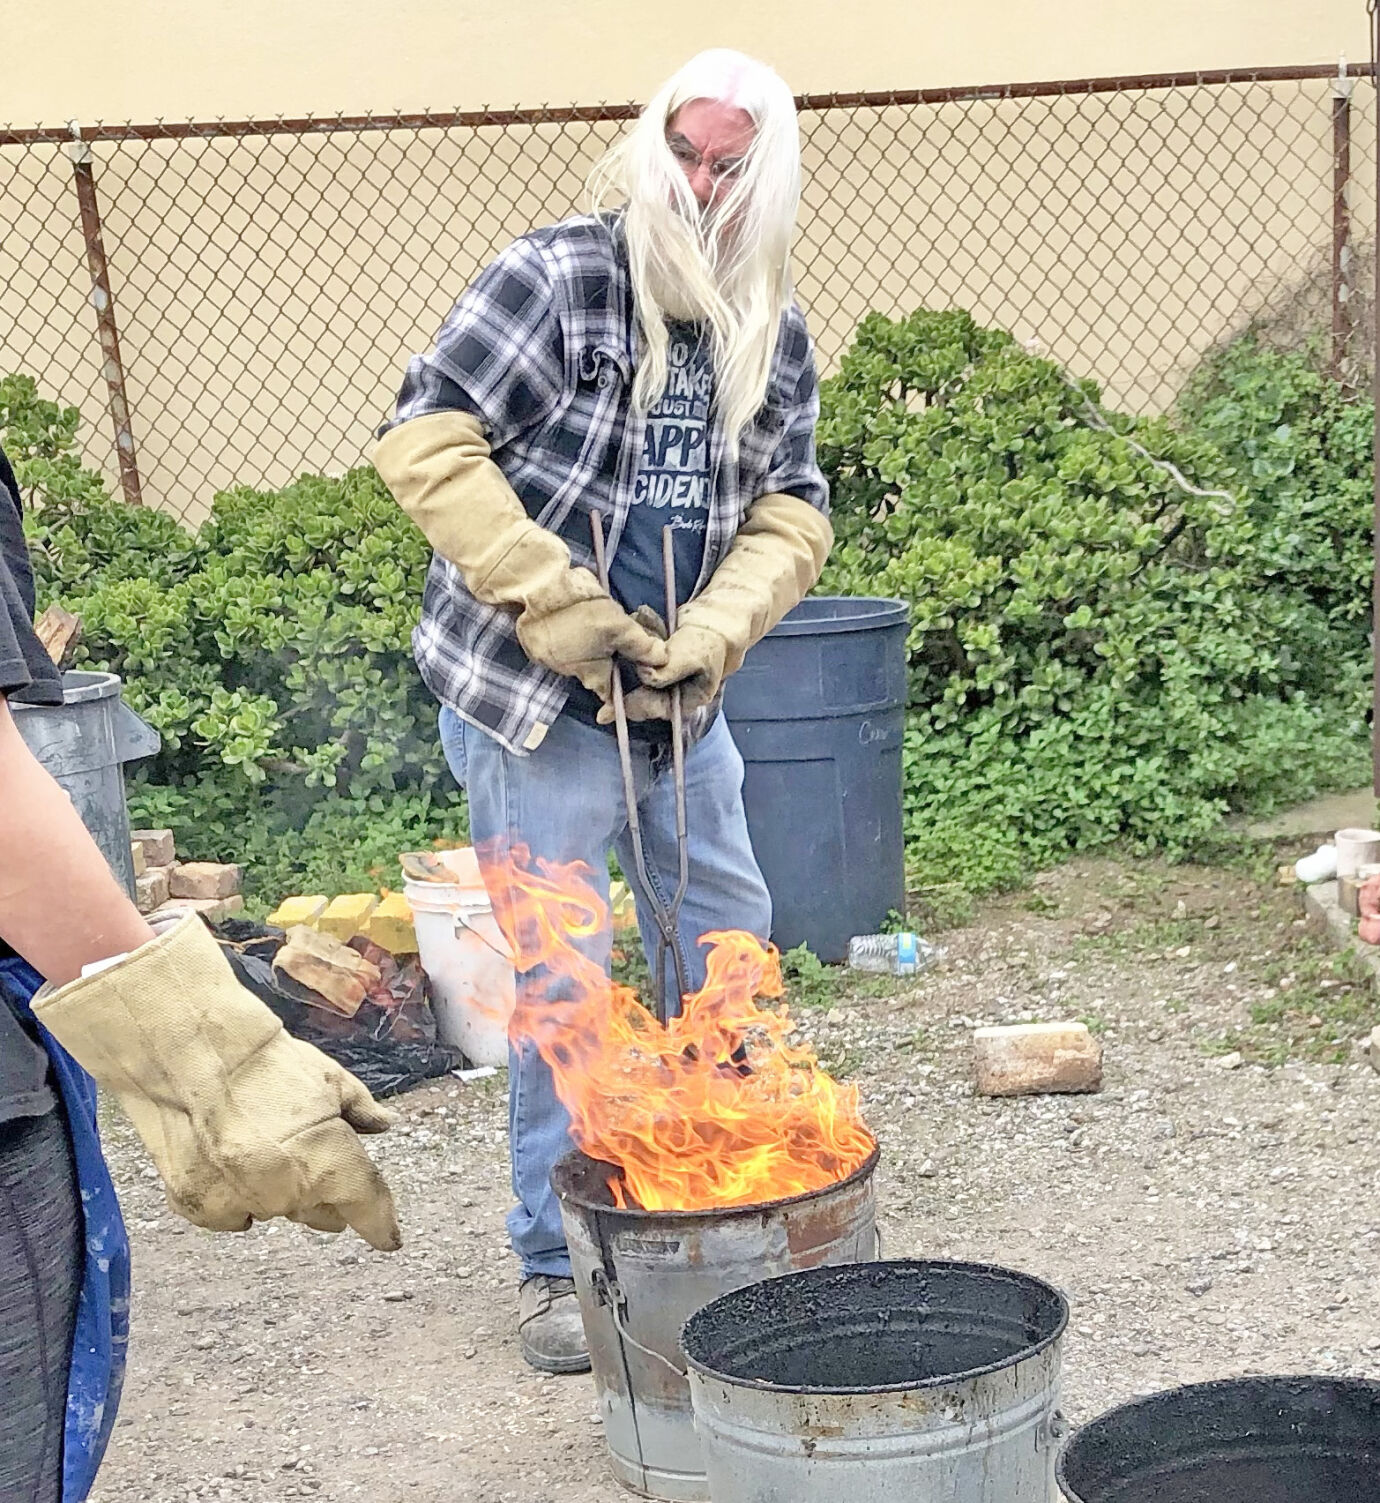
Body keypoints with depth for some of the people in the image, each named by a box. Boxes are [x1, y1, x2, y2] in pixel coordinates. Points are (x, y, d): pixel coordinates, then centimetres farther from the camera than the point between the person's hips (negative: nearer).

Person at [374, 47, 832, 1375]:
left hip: (677, 702, 6)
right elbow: (426, 440, -18)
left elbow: (791, 511, 7)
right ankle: (554, 1263, 13)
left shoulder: (772, 335, 5)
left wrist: (715, 632, -12)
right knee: (561, 981, -2)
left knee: (729, 942, 14)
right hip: (533, 701, -6)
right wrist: (556, 603, -21)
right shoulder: (554, 279, -14)